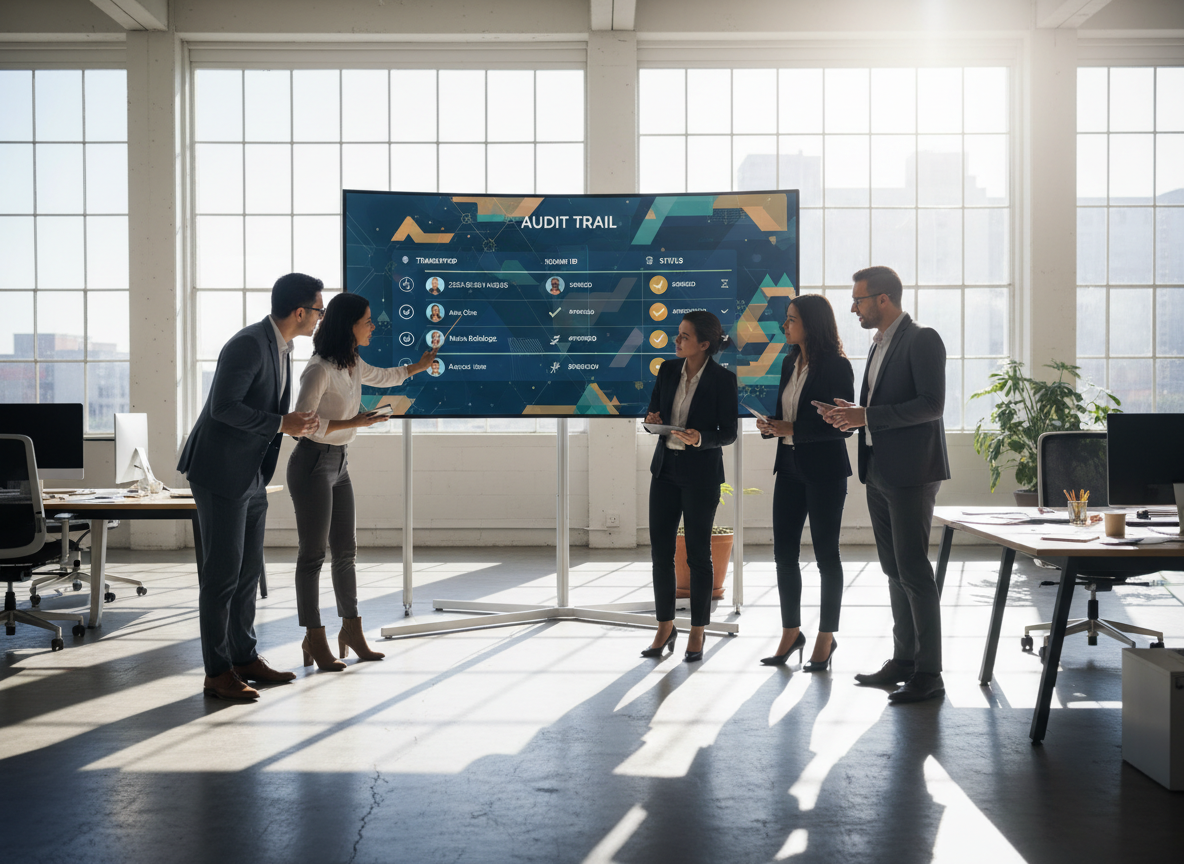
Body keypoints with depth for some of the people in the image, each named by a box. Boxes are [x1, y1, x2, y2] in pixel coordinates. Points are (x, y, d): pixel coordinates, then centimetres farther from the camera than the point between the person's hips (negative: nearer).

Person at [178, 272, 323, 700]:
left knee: (248, 569, 14)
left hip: (251, 474, 10)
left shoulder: (280, 345, 10)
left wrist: (297, 424, 10)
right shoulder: (248, 345, -20)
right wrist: (280, 424, -21)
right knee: (222, 571, -5)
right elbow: (223, 407, -24)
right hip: (221, 472, -10)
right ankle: (217, 673, 2)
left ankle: (244, 657, 23)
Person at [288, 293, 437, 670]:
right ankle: (315, 639, 7)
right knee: (313, 553, -1)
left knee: (345, 549, 14)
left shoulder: (353, 365, 9)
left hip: (338, 463, 9)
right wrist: (353, 423, -21)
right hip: (312, 463, -9)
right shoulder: (320, 369, -19)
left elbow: (384, 377, 31)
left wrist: (420, 366, 35)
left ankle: (352, 629, 25)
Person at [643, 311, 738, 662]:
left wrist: (700, 438, -25)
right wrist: (653, 420, -10)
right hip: (665, 467, 5)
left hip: (701, 473, -5)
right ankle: (665, 628, 18)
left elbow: (728, 434, -7)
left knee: (698, 553, 2)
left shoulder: (723, 379, -10)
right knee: (660, 550, 5)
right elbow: (653, 412, 13)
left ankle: (697, 633, 14)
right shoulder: (668, 369, 4)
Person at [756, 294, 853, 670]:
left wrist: (794, 429, -18)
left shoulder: (837, 366, -11)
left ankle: (826, 638, 14)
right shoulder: (790, 363, 12)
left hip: (824, 469, -7)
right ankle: (791, 633, 19)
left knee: (825, 553, 3)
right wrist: (771, 425, -1)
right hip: (790, 466, 7)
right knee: (784, 552, 7)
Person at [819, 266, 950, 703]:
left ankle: (928, 672, -3)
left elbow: (932, 404, -20)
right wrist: (854, 413, 4)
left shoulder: (922, 340, -10)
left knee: (913, 570, -8)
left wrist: (868, 416, -21)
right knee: (894, 570, 13)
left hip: (911, 473, -9)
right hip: (879, 472, 9)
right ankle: (903, 659, 21)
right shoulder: (880, 344, 18)